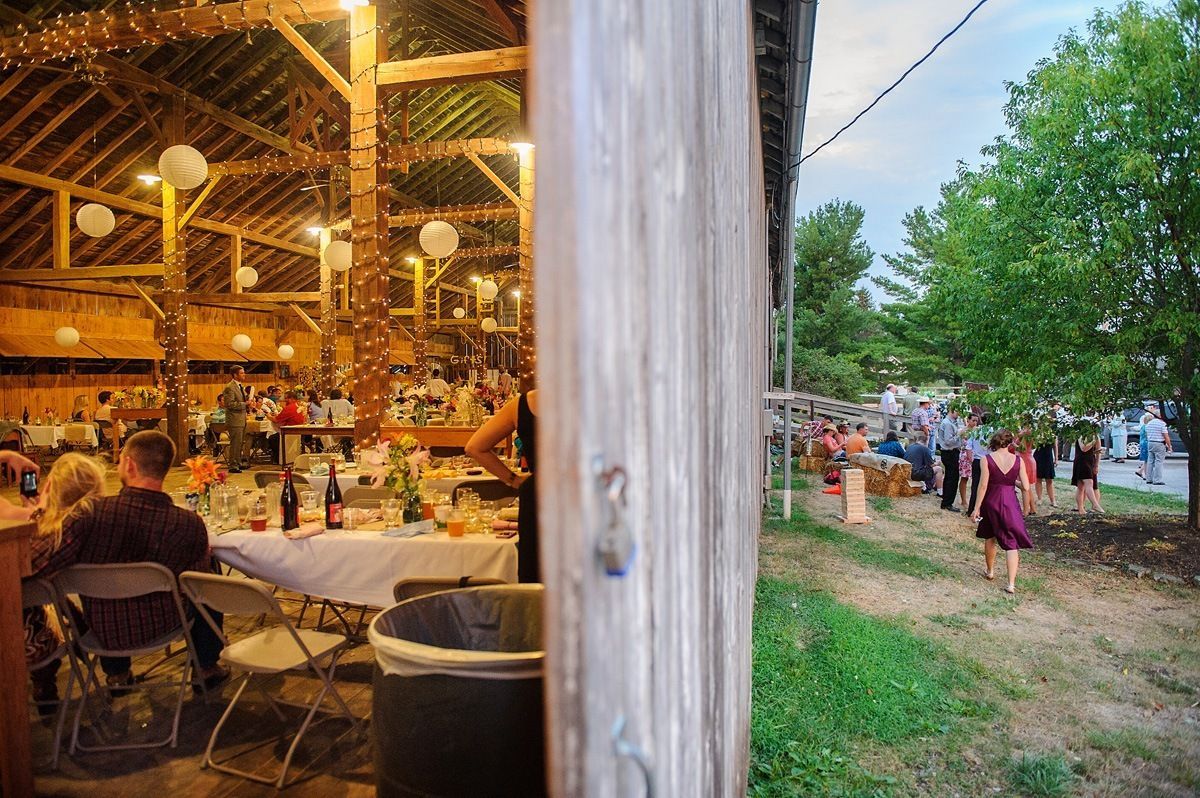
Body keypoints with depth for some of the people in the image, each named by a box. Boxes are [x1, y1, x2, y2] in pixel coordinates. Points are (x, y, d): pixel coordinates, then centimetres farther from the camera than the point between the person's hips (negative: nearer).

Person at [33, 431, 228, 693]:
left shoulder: (92, 513, -27)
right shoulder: (190, 524, -25)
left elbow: (39, 566, -20)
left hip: (102, 631, 2)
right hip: (161, 628, -1)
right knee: (212, 569, 23)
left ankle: (116, 674, 48)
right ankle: (206, 669, 31)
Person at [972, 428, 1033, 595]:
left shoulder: (987, 459, -10)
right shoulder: (1018, 460, -5)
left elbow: (983, 485, -12)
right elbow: (1026, 487, -6)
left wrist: (977, 507, -6)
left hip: (991, 501, 0)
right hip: (1010, 503, 0)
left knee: (990, 537, 21)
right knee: (1012, 543, 3)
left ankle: (990, 572, 37)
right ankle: (1011, 584, -4)